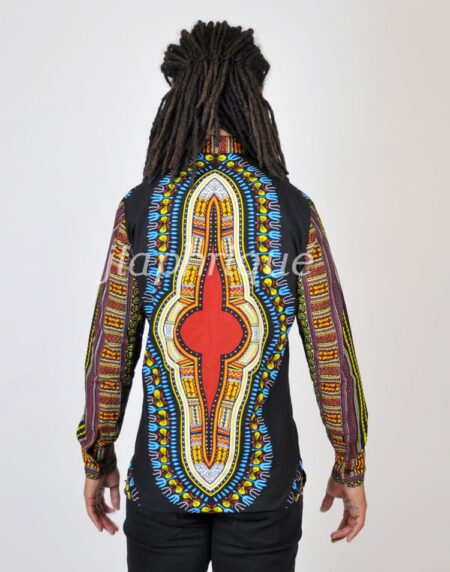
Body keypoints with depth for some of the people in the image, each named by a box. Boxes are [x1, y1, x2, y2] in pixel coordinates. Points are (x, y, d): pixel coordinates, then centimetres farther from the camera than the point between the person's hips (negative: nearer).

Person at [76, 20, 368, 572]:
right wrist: (351, 465, 7)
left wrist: (96, 457, 10)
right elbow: (332, 351, -5)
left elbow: (109, 349, -4)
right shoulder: (295, 209, -6)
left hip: (161, 479, 0)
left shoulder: (140, 208, -6)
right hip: (265, 484, 1)